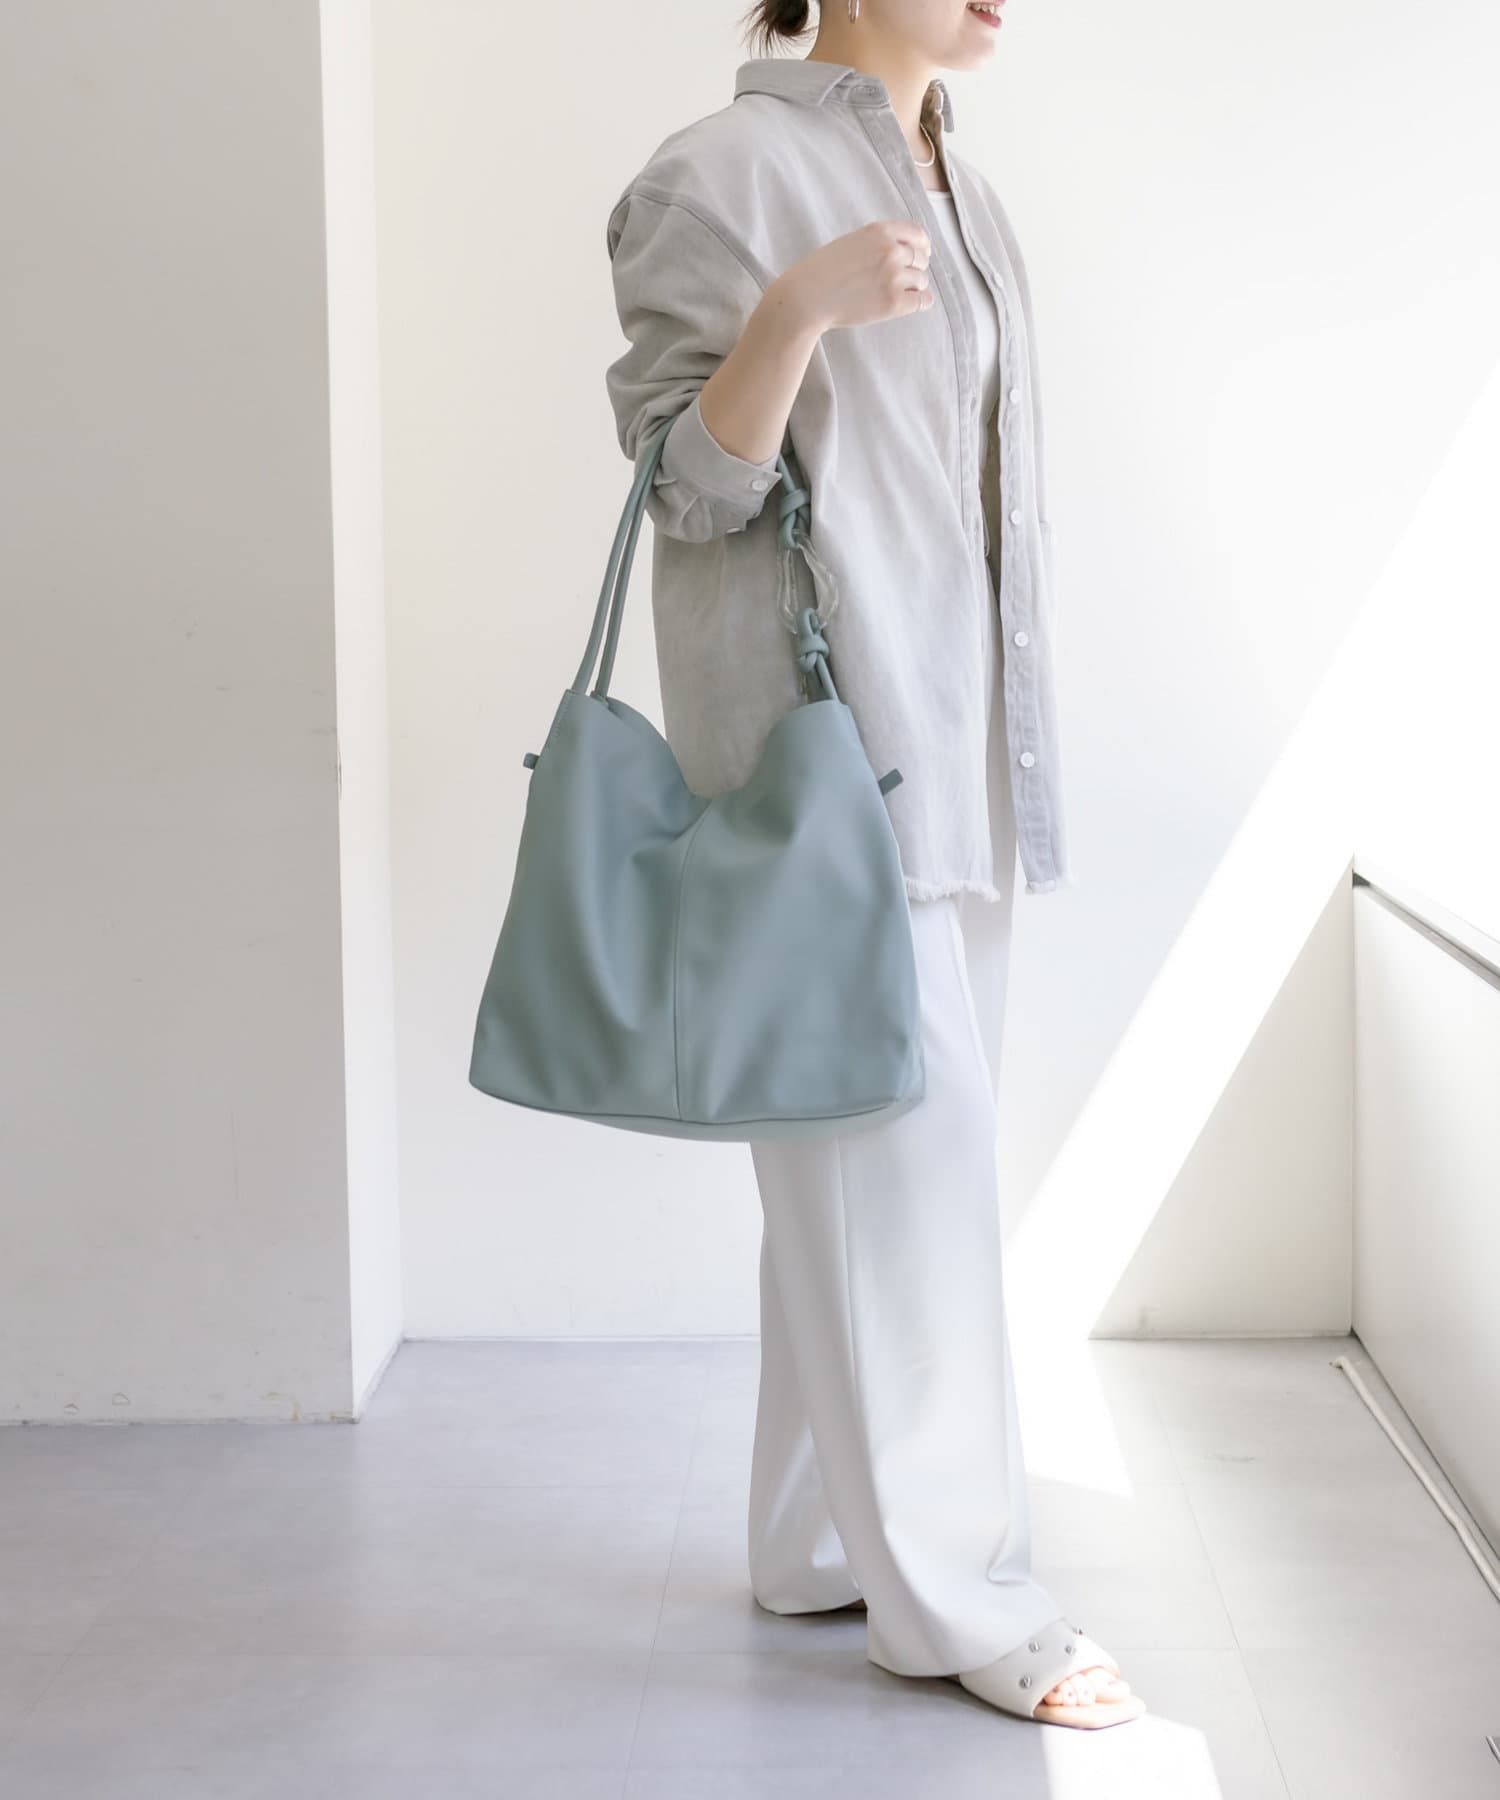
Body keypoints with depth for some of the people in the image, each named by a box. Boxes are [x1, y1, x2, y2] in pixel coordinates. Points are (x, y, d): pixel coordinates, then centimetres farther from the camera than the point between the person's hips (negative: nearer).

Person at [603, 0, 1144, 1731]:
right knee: (892, 1147, -6)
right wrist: (796, 308, -27)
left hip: (949, 742, 9)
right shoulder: (726, 171, -8)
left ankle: (823, 1541, 21)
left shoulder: (958, 191, 17)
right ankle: (951, 1593, 4)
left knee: (893, 1154, 11)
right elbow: (687, 482, -11)